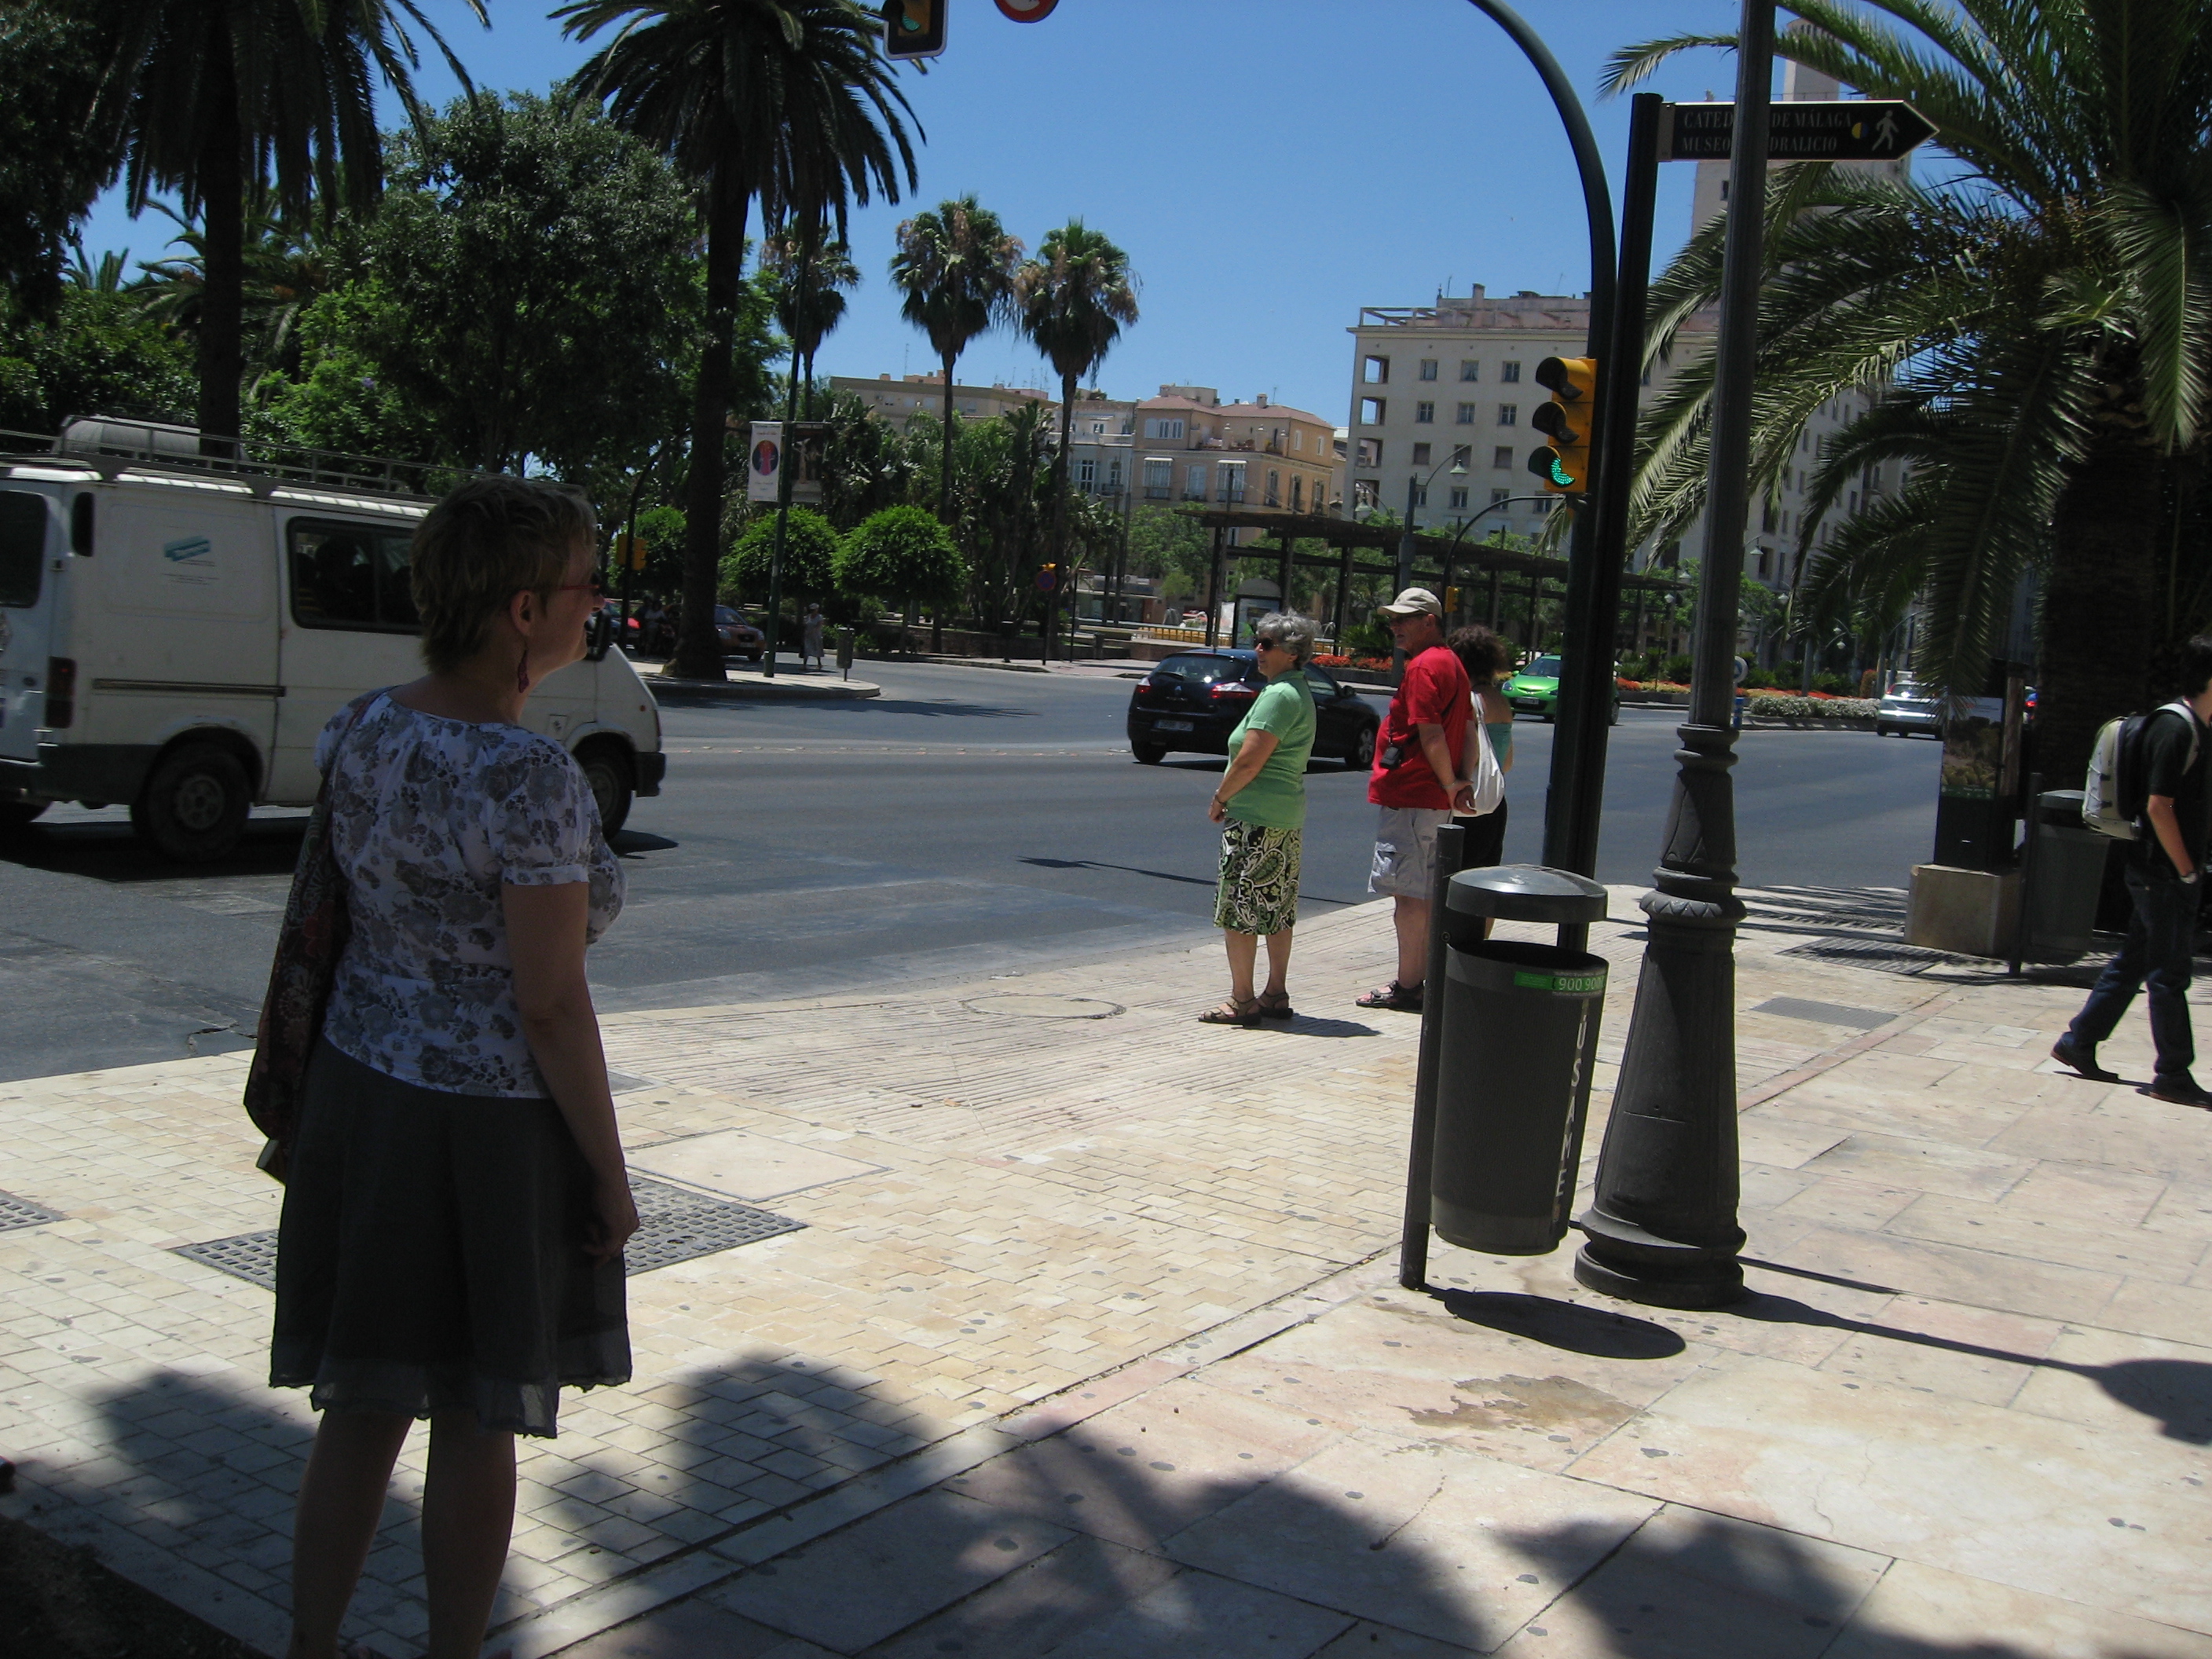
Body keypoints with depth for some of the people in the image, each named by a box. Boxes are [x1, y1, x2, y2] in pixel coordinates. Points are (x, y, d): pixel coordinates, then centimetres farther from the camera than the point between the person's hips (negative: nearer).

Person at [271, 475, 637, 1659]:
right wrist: (609, 1174, -9)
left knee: (361, 1411, 19)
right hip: (492, 1128, -7)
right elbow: (551, 1005, -20)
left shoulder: (359, 734, 0)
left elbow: (334, 912, 9)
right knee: (479, 1428, 12)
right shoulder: (533, 782, -23)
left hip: (359, 1091, 7)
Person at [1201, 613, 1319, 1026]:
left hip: (1256, 818, -10)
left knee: (1239, 909, -5)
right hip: (1288, 815, 10)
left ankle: (1242, 1001, -2)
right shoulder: (1300, 691, 15)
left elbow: (1248, 762, -21)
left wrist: (1219, 799, -7)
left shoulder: (1279, 695, -17)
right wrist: (1230, 796, 16)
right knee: (1277, 910, 13)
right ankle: (1277, 995, 18)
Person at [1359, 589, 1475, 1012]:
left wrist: (1449, 784, -10)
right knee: (1424, 893, 15)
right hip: (1434, 802, 10)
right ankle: (1419, 978, 21)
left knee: (1407, 894, -5)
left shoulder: (1423, 667, -15)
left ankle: (1407, 987, -2)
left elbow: (1431, 735, -21)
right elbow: (1467, 731, 18)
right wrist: (1461, 782, 11)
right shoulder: (1452, 664, 17)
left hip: (1409, 798, -10)